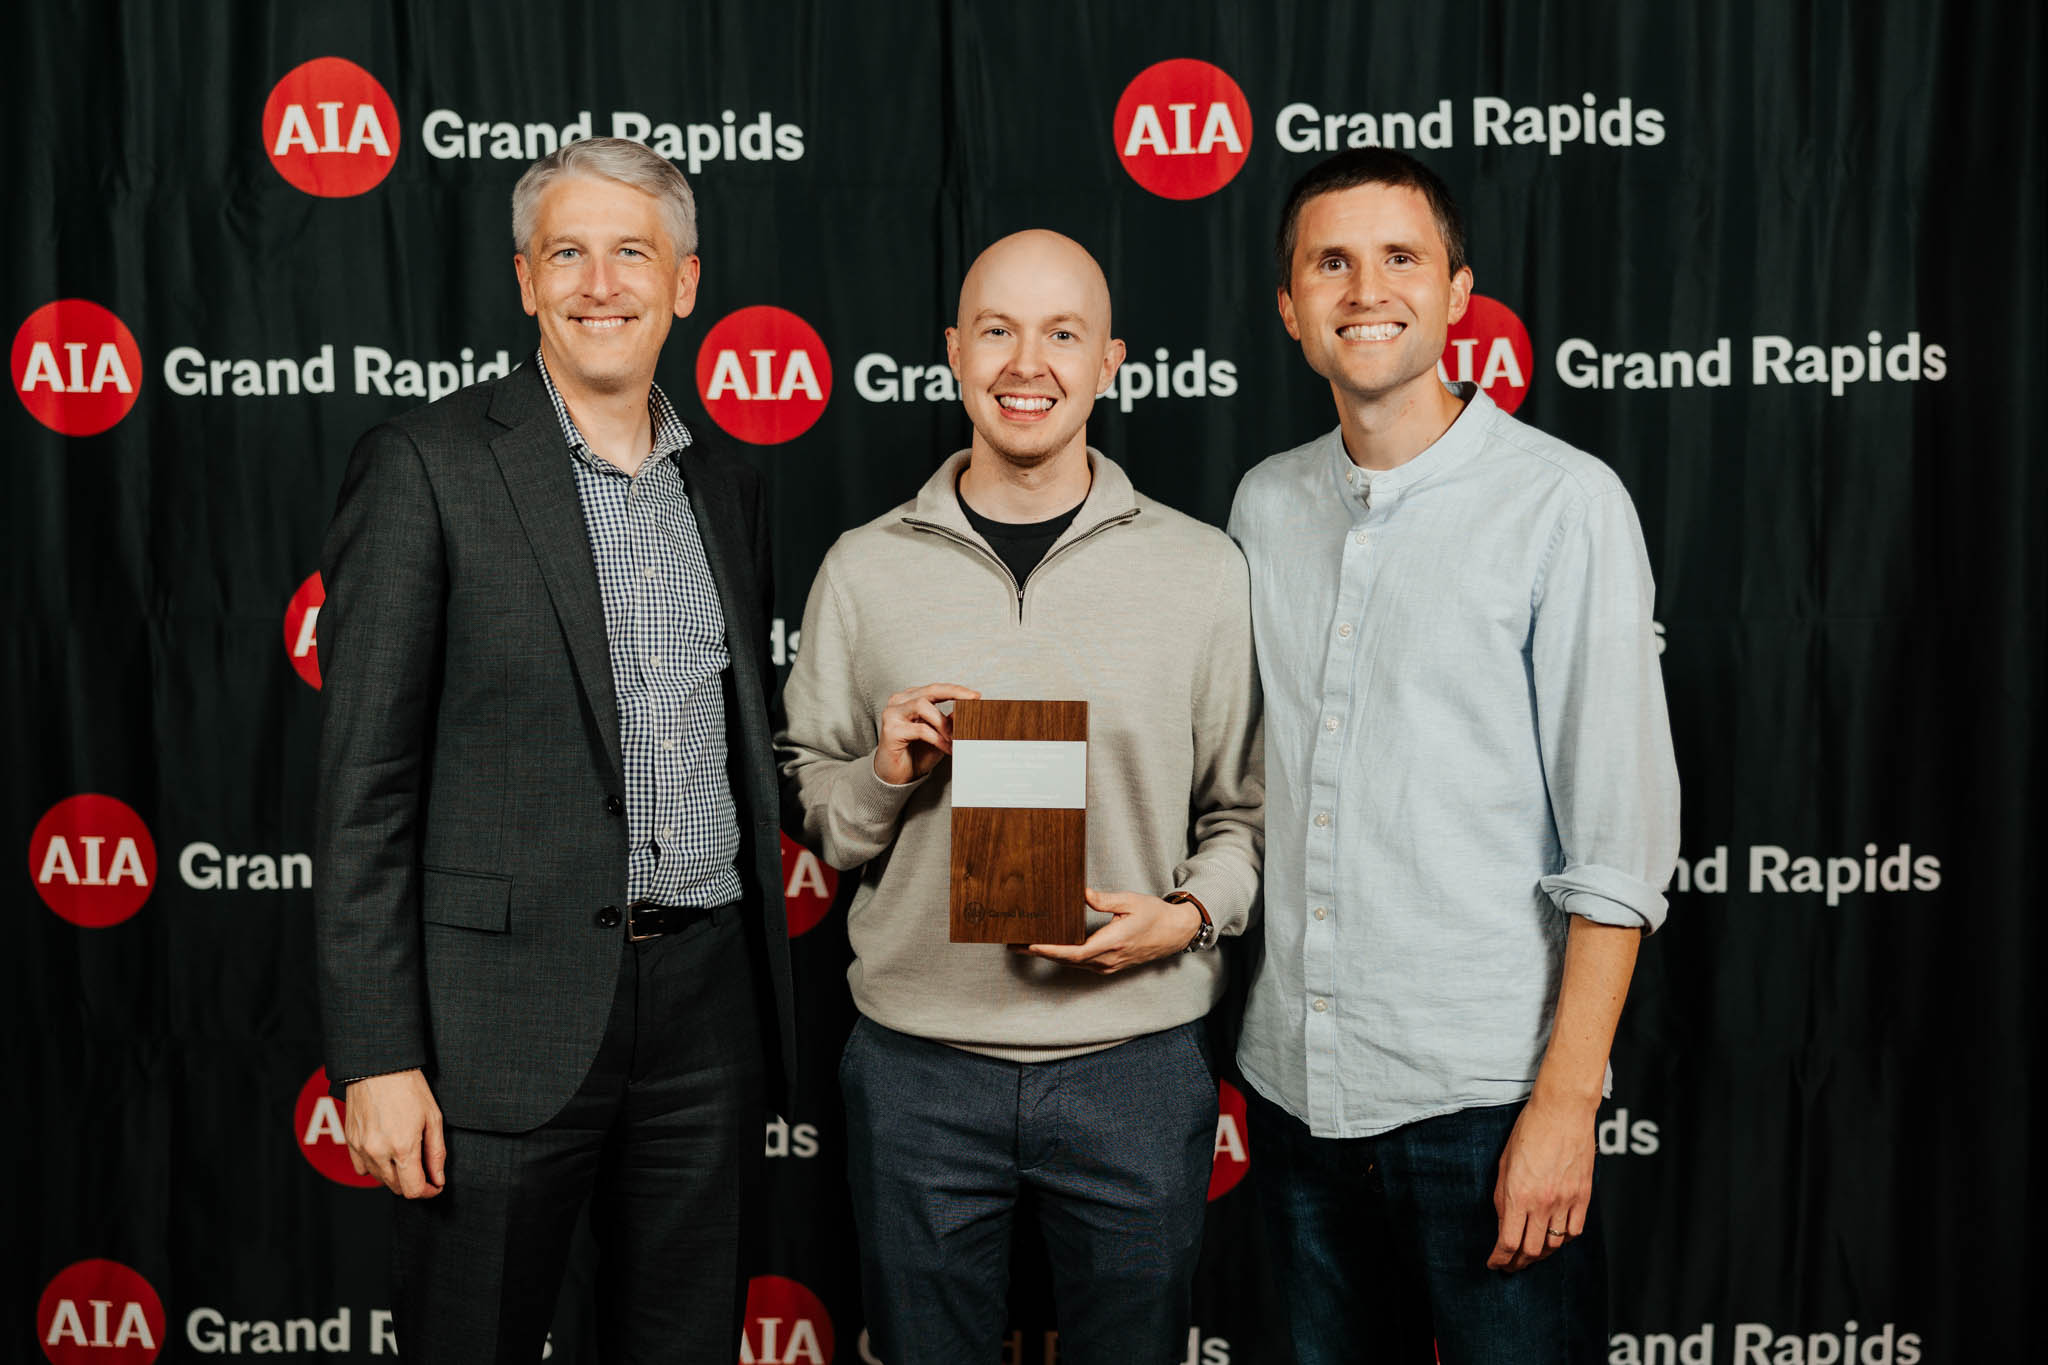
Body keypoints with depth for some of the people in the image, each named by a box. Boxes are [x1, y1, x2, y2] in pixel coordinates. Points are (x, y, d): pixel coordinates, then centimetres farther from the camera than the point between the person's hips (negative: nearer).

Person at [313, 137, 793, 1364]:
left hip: (708, 999, 5)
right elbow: (366, 781, -8)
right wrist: (377, 1057, -13)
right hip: (507, 1016, -5)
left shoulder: (727, 483, 11)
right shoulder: (425, 465, -5)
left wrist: (764, 983, 14)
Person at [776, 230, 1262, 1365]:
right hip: (916, 1064, 1)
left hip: (1136, 1063, 0)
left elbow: (1243, 808, 5)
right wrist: (888, 773, -12)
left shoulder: (1204, 569, -1)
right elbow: (809, 810, 8)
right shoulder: (864, 568, 1)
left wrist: (1190, 915, -13)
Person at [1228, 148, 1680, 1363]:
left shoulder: (1563, 502, -8)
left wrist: (1568, 1100, -14)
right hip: (1294, 1081, 5)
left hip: (1482, 1091, -5)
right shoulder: (1264, 504, 8)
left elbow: (1621, 829, -11)